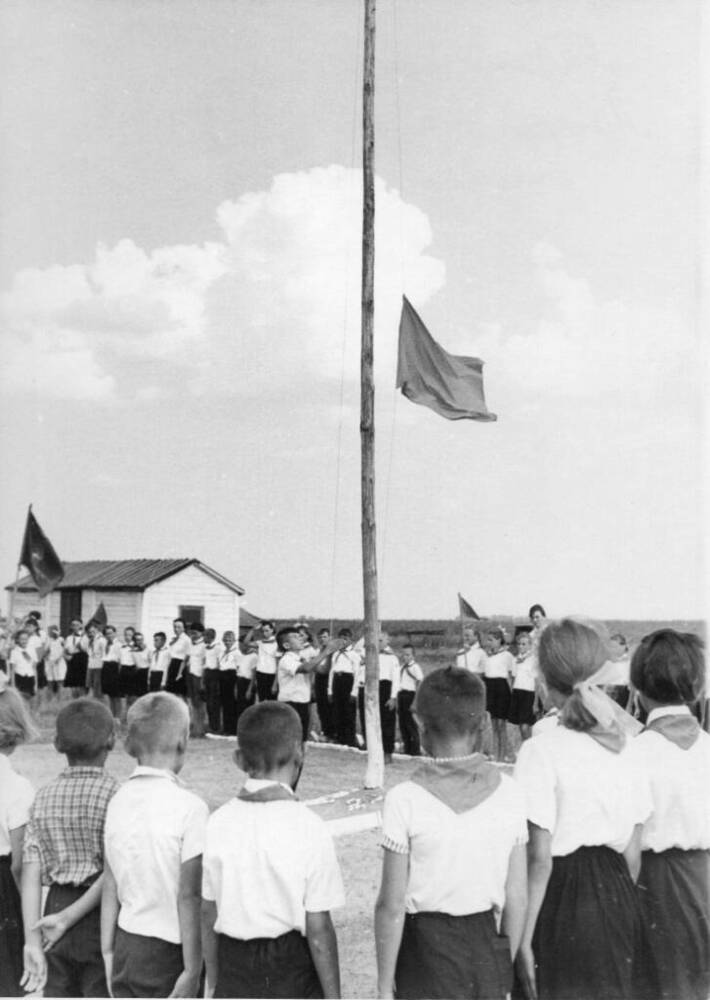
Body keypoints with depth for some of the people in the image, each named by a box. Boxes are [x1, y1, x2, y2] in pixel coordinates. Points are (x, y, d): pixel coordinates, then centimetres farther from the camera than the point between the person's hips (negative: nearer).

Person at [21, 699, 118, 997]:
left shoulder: (44, 797, 2)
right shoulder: (114, 796, -12)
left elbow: (31, 873, -3)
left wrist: (32, 938, -4)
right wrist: (67, 918, -11)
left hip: (57, 904, 5)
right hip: (100, 916, -5)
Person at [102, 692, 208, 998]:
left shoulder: (119, 801, 0)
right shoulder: (189, 807, -17)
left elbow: (110, 887, 5)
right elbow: (189, 896, -16)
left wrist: (108, 951, 14)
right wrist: (192, 970, -11)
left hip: (126, 946, 6)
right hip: (167, 952, -5)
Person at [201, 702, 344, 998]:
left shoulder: (218, 823, -5)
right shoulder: (308, 828, -17)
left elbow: (207, 914, 4)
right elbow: (318, 930, -13)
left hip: (233, 974, 4)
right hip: (292, 973, -4)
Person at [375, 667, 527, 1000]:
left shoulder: (405, 800, -15)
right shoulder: (507, 792, -5)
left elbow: (392, 907, -11)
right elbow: (517, 899, 1)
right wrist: (508, 966, 14)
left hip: (426, 949, -3)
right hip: (486, 948, 3)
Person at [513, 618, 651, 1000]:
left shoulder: (541, 751, -15)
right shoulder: (629, 746, 0)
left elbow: (539, 857, -14)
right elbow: (633, 852, 5)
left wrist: (524, 939, -8)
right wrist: (624, 908, 17)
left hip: (562, 897, -5)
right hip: (618, 896, 5)